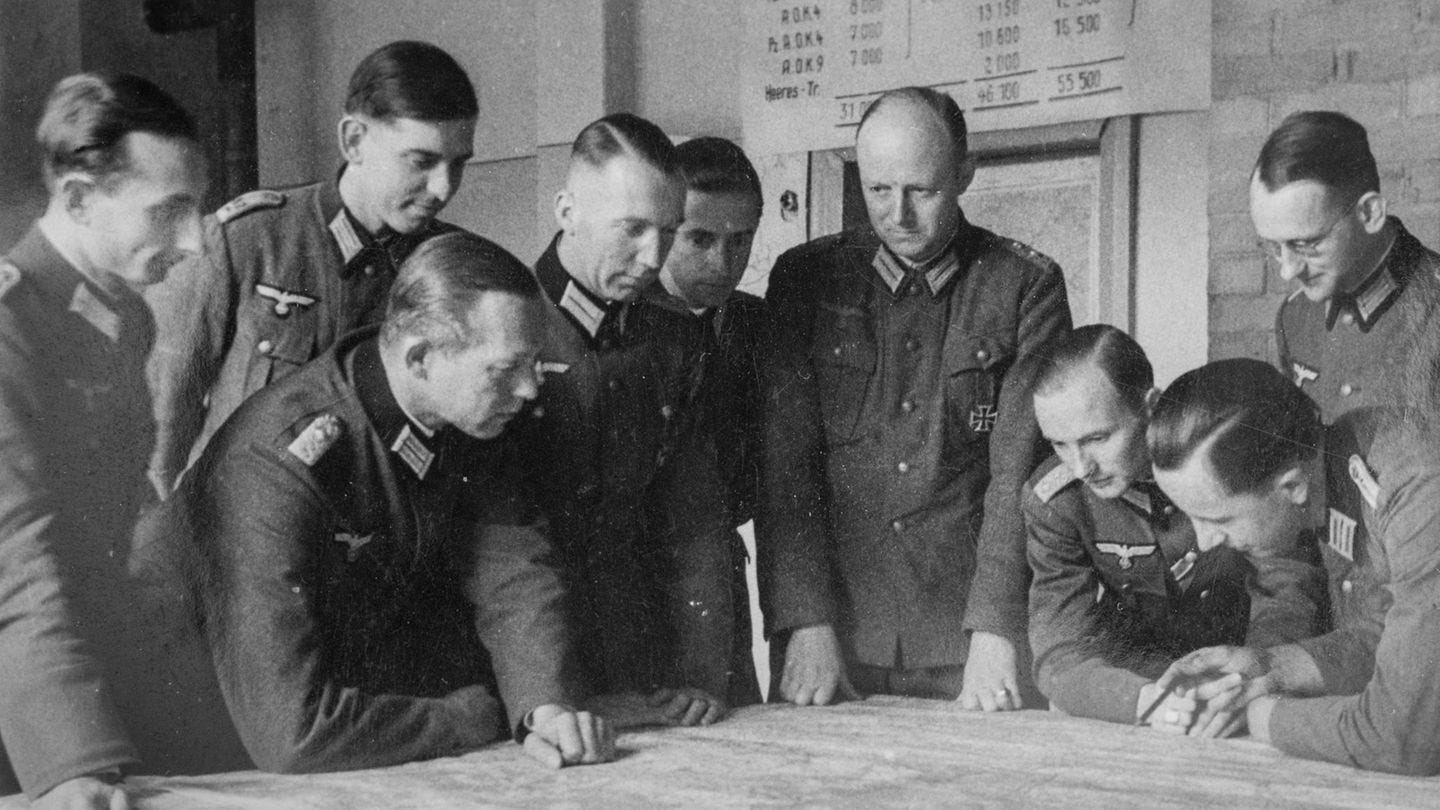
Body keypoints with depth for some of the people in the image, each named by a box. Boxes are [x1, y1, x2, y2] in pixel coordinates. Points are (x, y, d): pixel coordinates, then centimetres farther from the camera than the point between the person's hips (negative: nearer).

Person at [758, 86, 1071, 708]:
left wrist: (994, 636, -16)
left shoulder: (1025, 286, 0)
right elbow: (784, 466, 0)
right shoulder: (804, 278, 4)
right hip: (836, 635, 1)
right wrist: (808, 627, -10)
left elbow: (1020, 470, -6)